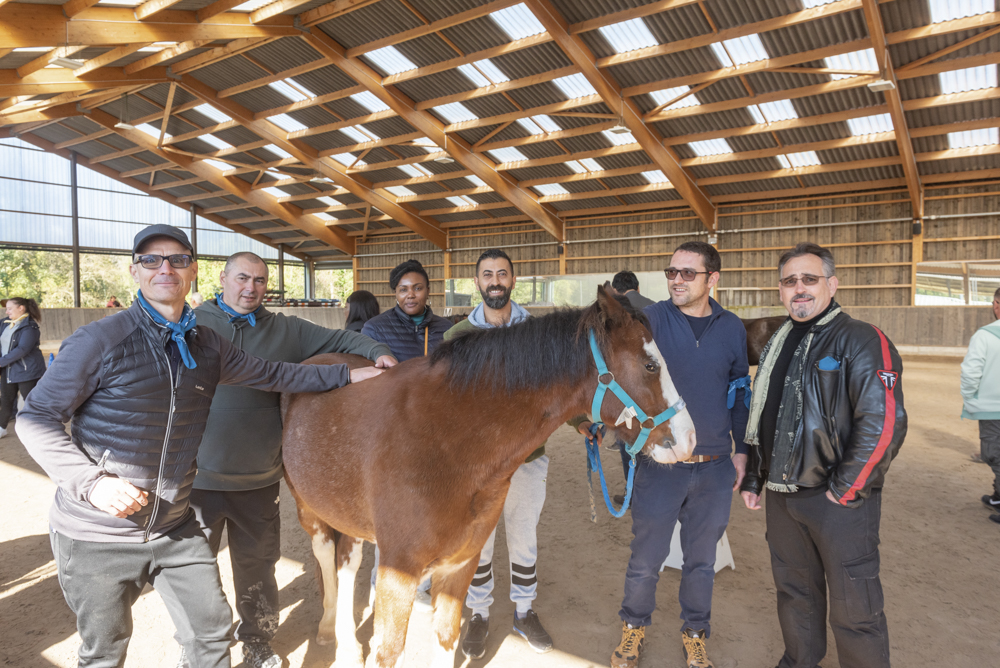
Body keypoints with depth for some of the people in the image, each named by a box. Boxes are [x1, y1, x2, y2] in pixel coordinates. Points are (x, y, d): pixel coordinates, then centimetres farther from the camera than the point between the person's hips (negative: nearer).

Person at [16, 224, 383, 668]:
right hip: (97, 537, -4)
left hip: (176, 530, 4)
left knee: (212, 632, 15)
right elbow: (36, 419, -10)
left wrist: (348, 374, 8)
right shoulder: (99, 341, -14)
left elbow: (272, 375, 12)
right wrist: (91, 483, -23)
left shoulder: (206, 345, 2)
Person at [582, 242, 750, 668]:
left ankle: (695, 633, 42)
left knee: (701, 560, 19)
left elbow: (740, 392, 10)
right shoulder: (649, 320, -7)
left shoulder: (732, 329, 1)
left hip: (714, 470, 2)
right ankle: (634, 626, 38)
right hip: (658, 464, -2)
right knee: (645, 559, 12)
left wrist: (741, 449, 9)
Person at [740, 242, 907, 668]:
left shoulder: (862, 340, -12)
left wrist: (846, 490, -17)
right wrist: (753, 479, 16)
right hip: (782, 495, 7)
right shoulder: (777, 345, 11)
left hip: (840, 503, -6)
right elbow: (758, 420, 18)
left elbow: (884, 423, -20)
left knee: (853, 608, 5)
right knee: (794, 590, 21)